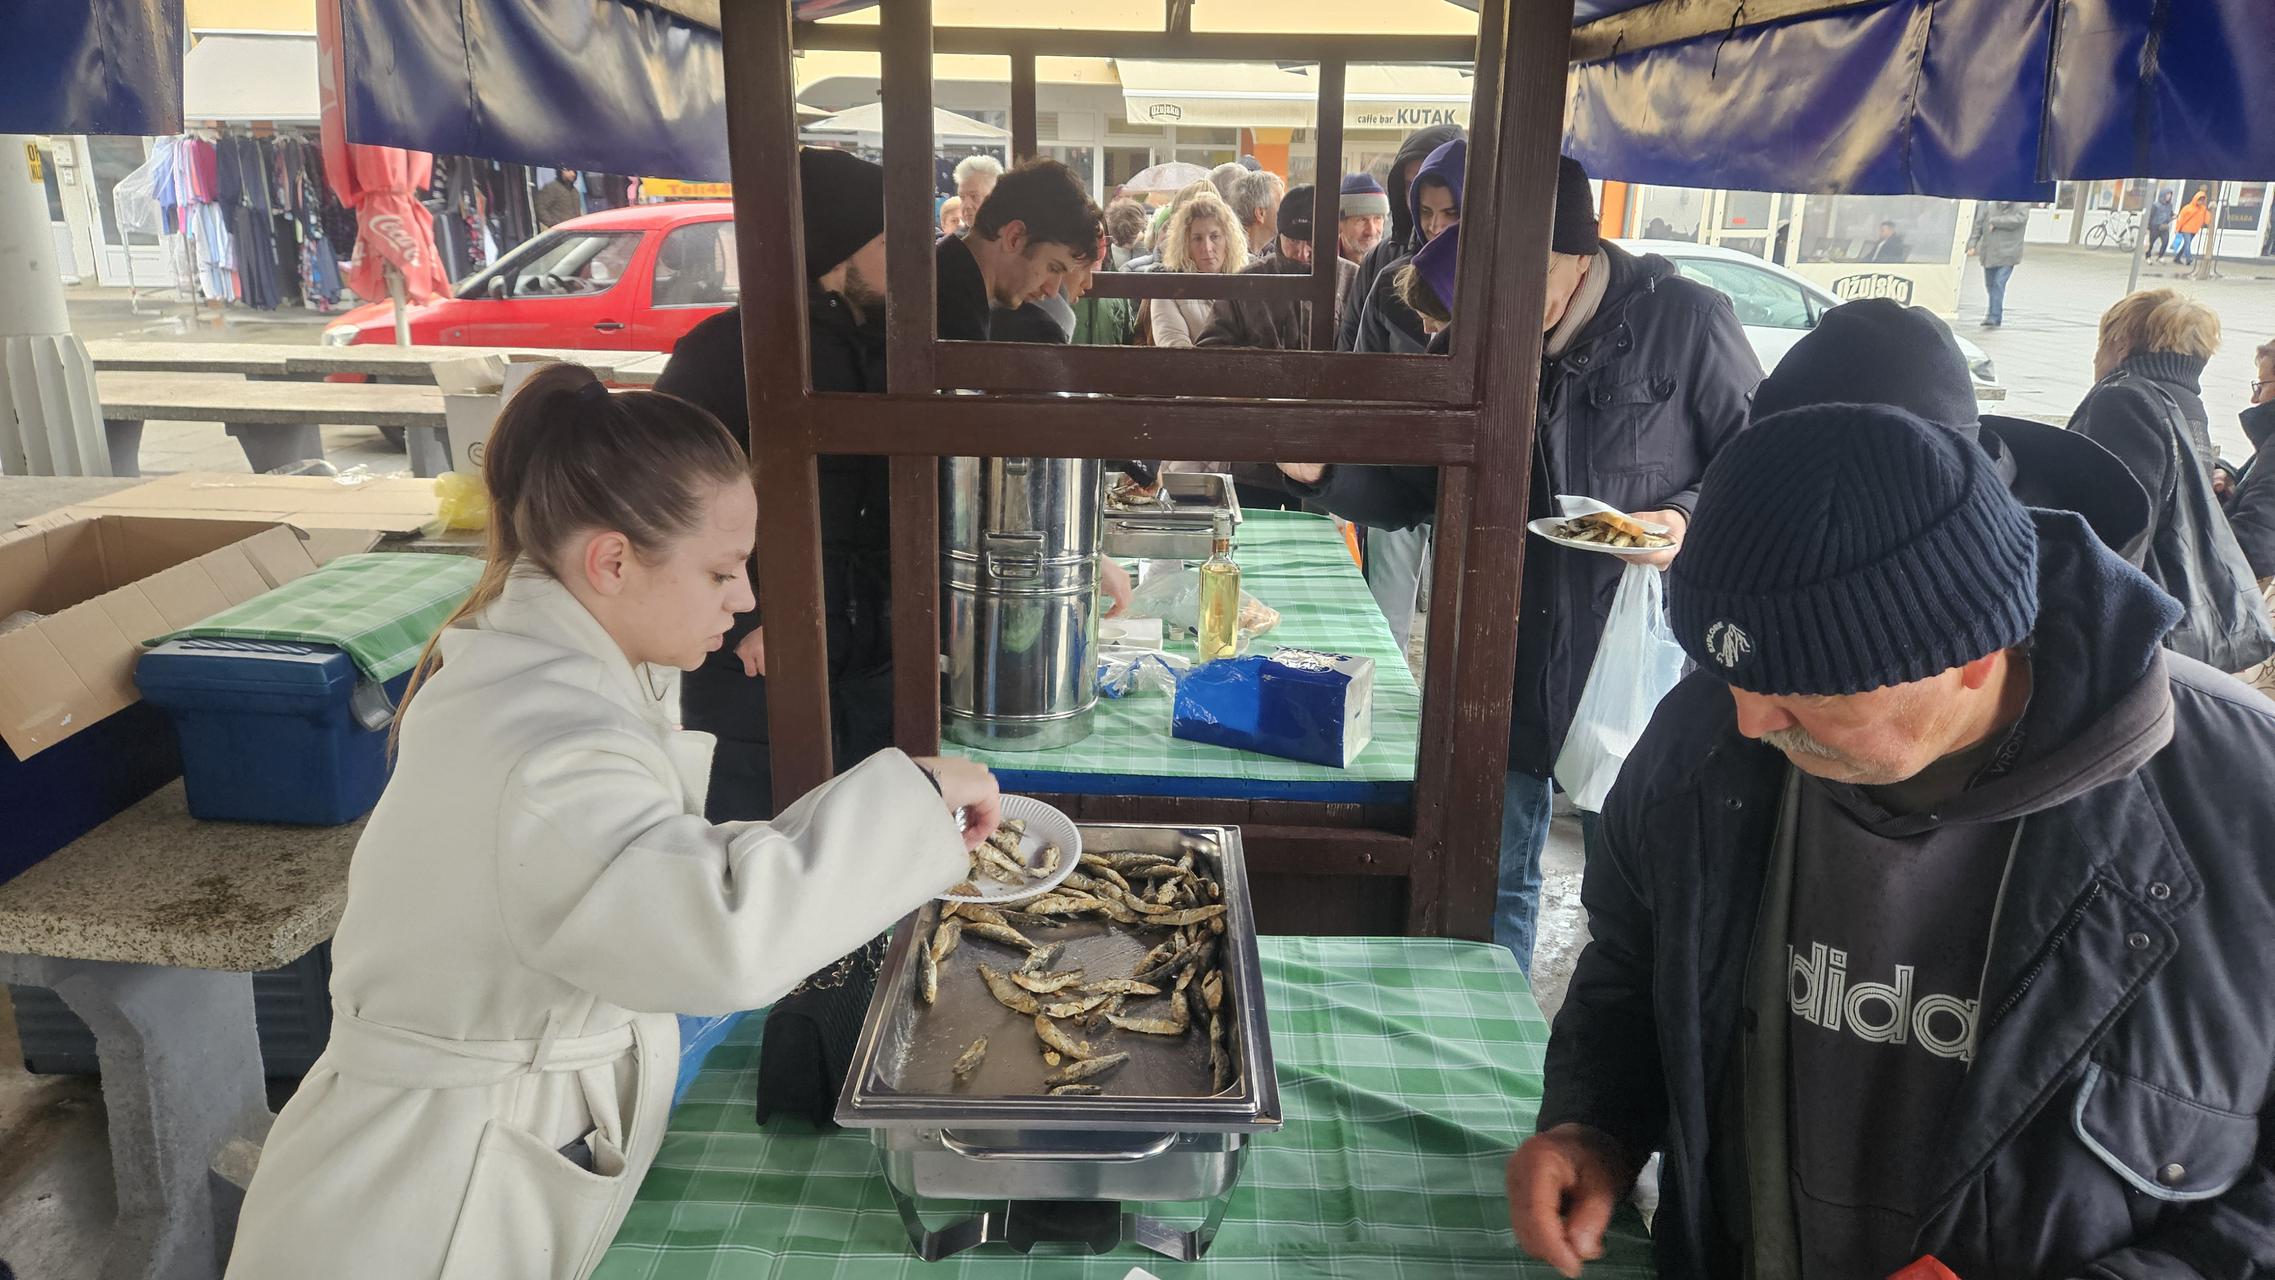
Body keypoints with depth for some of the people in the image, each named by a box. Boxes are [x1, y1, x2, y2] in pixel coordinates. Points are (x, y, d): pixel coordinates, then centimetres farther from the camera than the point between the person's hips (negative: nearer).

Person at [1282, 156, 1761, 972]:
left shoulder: (1683, 320, -9)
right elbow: (1408, 494, 10)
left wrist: (1693, 518, -21)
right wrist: (1323, 474, -8)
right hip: (1502, 661, 4)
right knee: (1494, 881, 17)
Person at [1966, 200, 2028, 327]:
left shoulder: (2022, 207, -1)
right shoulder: (1990, 206, 9)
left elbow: (2017, 220, -20)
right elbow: (1978, 226, 9)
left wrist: (1995, 222, -14)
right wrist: (1972, 245, -2)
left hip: (2007, 255, -4)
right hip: (1989, 253, 4)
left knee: (1999, 284, -14)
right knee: (1989, 285, 13)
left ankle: (1994, 317, -14)